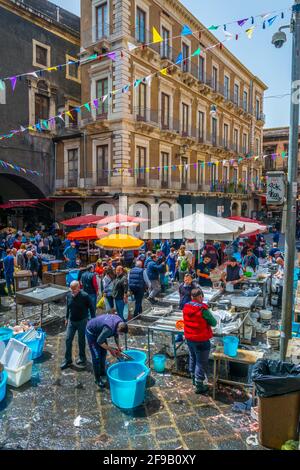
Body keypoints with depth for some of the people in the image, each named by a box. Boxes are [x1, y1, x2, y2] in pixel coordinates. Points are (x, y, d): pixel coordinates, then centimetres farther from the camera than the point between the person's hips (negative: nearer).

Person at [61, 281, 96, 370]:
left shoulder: (84, 296, -19)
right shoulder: (69, 295, -5)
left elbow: (91, 308, -10)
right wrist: (66, 318, 16)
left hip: (82, 321, -4)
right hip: (71, 321, 5)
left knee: (81, 340, 8)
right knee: (68, 340, 4)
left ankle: (82, 358, 28)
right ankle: (68, 360, 18)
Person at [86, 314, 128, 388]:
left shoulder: (120, 322, -16)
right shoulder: (109, 328, -40)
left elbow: (116, 333, 4)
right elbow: (99, 341, -28)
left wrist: (118, 346, 1)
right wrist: (110, 349, -19)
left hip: (99, 331, 8)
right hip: (91, 332, -8)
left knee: (103, 353, 13)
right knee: (96, 356, -6)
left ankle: (102, 373, 30)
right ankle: (97, 379, 7)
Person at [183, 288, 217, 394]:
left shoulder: (186, 307, -4)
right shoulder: (203, 309, -24)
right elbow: (214, 323, -13)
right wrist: (208, 320, 6)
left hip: (189, 338, 7)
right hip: (201, 340, -7)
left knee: (193, 358, 24)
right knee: (201, 362, 8)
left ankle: (194, 379, 40)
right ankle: (199, 386, 17)